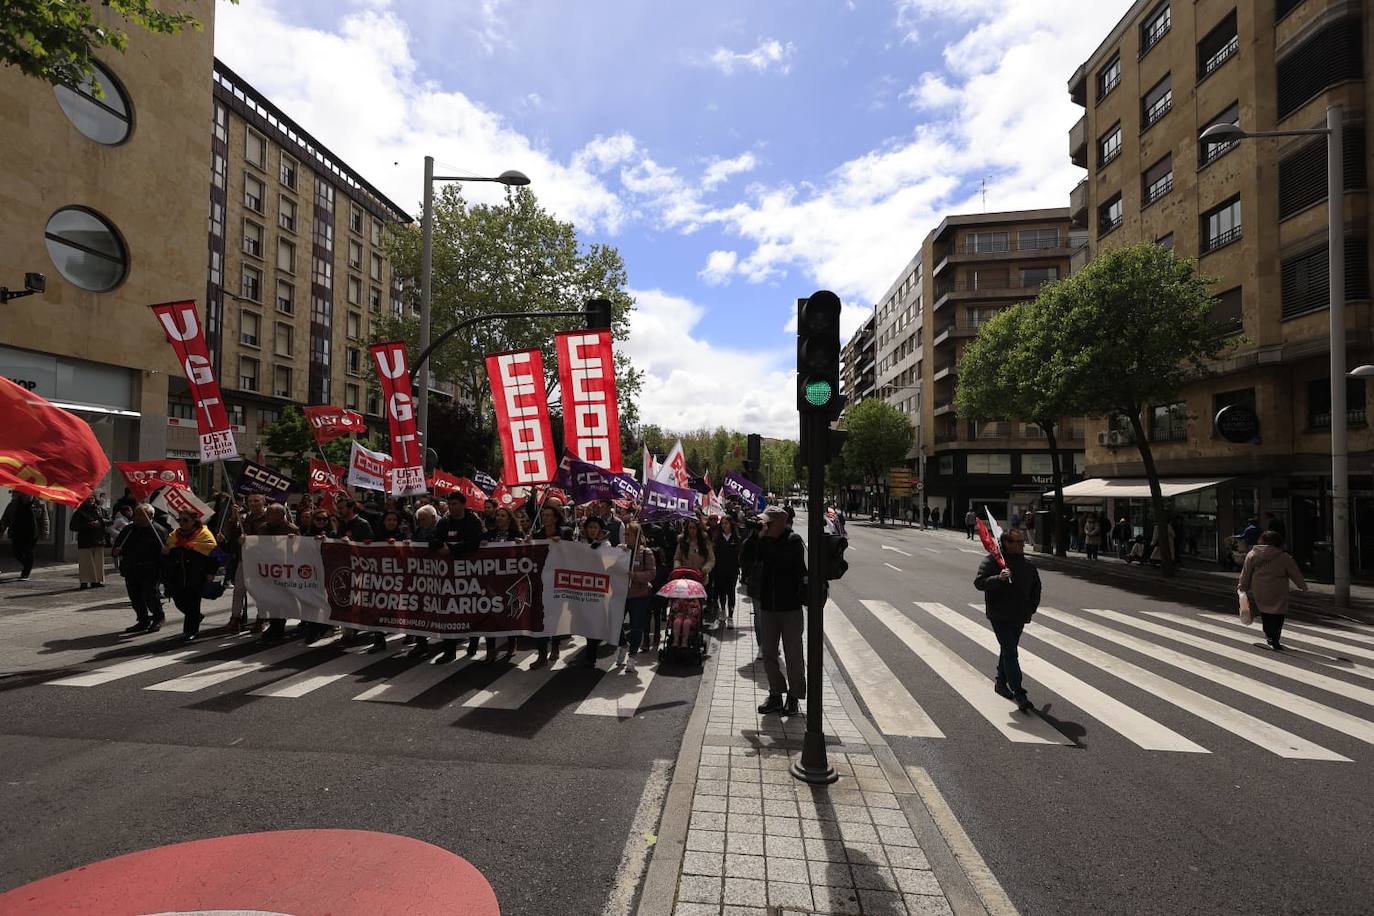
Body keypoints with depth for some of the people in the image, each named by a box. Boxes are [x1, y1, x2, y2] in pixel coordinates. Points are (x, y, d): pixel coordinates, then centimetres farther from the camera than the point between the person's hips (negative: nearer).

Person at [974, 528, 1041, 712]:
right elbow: (979, 582, -18)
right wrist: (998, 578, -32)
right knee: (1010, 653, -10)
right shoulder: (992, 561, -11)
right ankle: (1019, 695, -11)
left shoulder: (1027, 565, 9)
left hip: (1019, 617, 7)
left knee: (1008, 650, 19)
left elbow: (1036, 586, 23)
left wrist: (1032, 607, 14)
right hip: (1000, 616, -6)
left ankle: (1001, 683, 35)